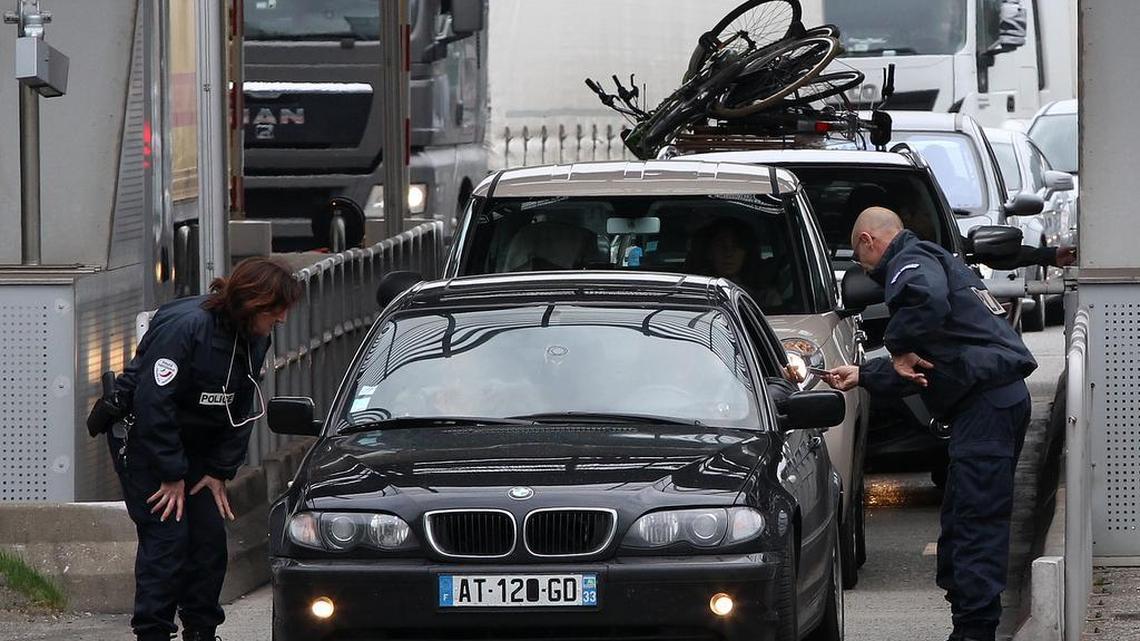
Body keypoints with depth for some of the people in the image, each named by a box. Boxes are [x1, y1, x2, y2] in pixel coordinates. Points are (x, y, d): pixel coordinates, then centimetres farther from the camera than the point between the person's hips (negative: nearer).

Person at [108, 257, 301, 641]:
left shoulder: (254, 340, -2)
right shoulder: (184, 326, -27)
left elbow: (241, 411, 6)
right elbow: (153, 402, -27)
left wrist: (220, 471, -3)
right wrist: (171, 475, -24)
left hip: (195, 445, 7)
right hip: (142, 438, -7)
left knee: (210, 534, 2)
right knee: (167, 535, -13)